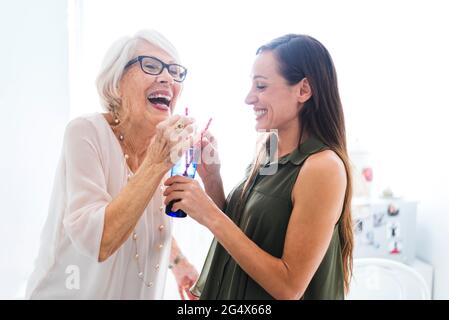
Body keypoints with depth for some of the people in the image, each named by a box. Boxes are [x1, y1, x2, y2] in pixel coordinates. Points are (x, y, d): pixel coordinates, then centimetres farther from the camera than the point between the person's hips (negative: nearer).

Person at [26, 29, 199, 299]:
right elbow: (96, 242, -30)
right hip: (71, 292, -5)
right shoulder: (86, 132, -22)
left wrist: (178, 261, 7)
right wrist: (156, 163, -33)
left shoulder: (170, 144, -6)